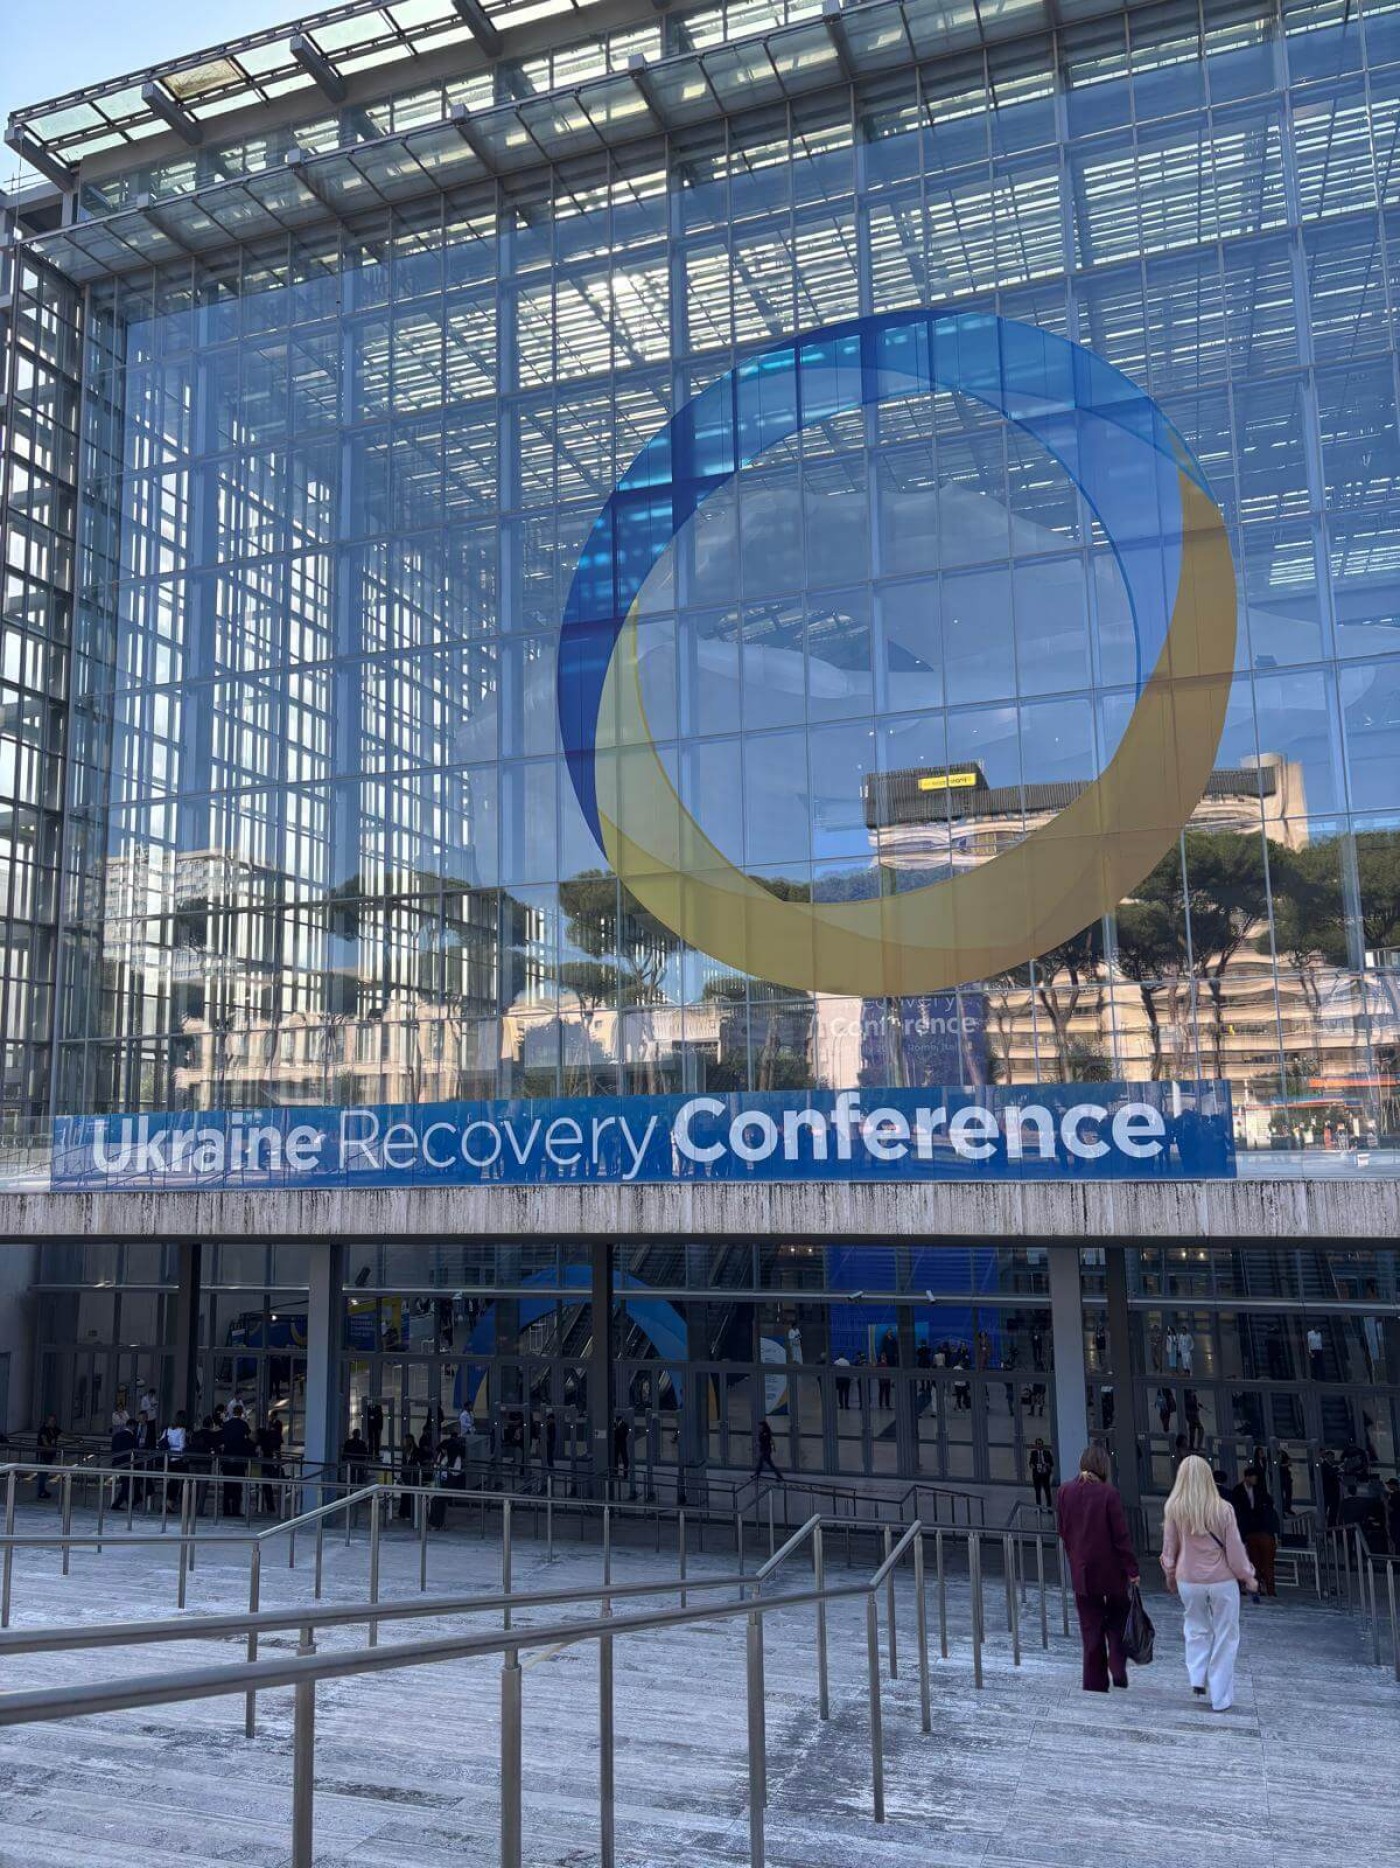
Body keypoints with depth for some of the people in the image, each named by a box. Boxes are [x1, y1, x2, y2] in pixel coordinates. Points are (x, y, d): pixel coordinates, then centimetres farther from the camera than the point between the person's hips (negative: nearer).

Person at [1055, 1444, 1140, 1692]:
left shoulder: (1065, 1492, -2)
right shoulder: (1108, 1493, -15)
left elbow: (1062, 1531, 5)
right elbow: (1121, 1535, -13)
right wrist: (1132, 1569, -6)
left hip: (1081, 1570, 3)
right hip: (1111, 1569, -3)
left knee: (1090, 1626, 11)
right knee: (1117, 1620, 17)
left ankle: (1095, 1683, 11)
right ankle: (1118, 1669, 4)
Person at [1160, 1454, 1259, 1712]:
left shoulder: (1174, 1508, -10)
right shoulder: (1222, 1509, -15)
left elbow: (1169, 1546, 1)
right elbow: (1235, 1548, -8)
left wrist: (1170, 1575, 18)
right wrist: (1248, 1576, 9)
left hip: (1188, 1581, 2)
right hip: (1222, 1581, -2)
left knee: (1196, 1628, 24)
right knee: (1225, 1637, 11)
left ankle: (1197, 1679, 10)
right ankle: (1221, 1698, 14)